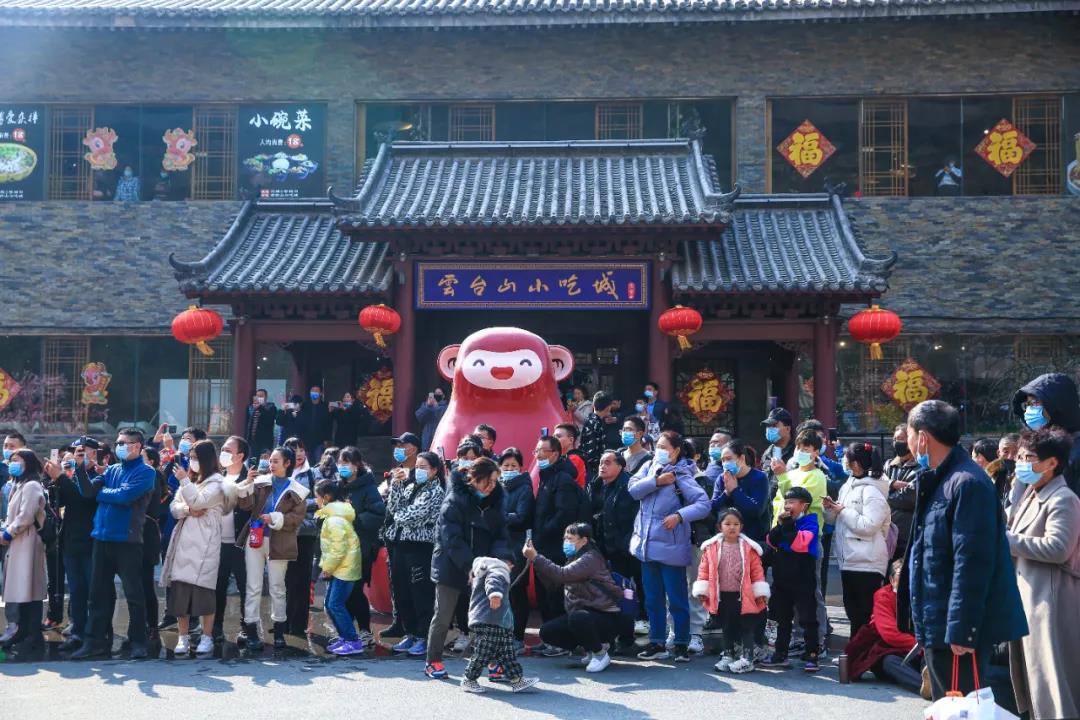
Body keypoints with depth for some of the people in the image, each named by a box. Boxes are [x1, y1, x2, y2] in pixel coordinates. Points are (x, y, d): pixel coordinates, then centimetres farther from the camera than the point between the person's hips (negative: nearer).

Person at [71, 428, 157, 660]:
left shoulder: (145, 472, -5)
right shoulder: (111, 470, 14)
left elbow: (124, 496, -18)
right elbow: (88, 491, 3)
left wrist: (101, 492, -2)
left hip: (127, 540, -6)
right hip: (102, 538, 6)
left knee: (133, 593, 0)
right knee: (98, 592, 9)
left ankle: (138, 642, 9)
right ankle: (96, 641, 16)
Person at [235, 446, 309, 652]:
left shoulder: (297, 491, 1)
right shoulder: (260, 482, 3)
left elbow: (297, 517, -6)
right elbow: (246, 505, -6)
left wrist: (275, 518, -16)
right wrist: (248, 484, -17)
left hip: (278, 543, -1)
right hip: (255, 538, 1)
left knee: (277, 587, 10)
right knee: (253, 587, 3)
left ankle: (279, 631, 21)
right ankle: (251, 631, 7)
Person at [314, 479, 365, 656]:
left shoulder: (335, 520, -20)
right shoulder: (333, 514, 13)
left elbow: (338, 548, -23)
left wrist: (327, 567, -13)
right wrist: (326, 566, 11)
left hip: (344, 568, -10)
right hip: (338, 567, 10)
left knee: (336, 604, -9)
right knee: (330, 604, 12)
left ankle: (353, 641, -3)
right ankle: (345, 638, 20)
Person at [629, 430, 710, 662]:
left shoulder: (682, 476, -11)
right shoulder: (650, 467, 7)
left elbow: (704, 504, -18)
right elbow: (634, 489, -6)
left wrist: (679, 515, -29)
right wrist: (657, 481, -16)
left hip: (670, 547, -6)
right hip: (647, 544, 6)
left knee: (677, 599, 2)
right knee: (652, 599, 13)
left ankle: (682, 645, 13)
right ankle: (657, 644, 23)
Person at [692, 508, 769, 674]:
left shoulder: (748, 548, -5)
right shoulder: (711, 548, -2)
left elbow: (757, 571, -3)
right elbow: (704, 569, 2)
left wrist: (760, 592, -5)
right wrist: (702, 590, -1)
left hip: (743, 596, -2)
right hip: (722, 596, 2)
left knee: (746, 627, 1)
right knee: (727, 627, 14)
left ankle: (747, 659, 6)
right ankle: (728, 657, 24)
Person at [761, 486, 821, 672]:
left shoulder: (810, 523, -10)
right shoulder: (785, 521, 11)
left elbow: (800, 543, -26)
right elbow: (771, 542, 4)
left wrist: (787, 525, -21)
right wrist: (779, 524, -9)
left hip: (803, 580, -8)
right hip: (782, 578, 8)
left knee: (808, 619, -2)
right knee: (783, 618, 14)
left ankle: (811, 656, 3)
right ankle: (780, 655, 23)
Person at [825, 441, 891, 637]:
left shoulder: (871, 491, -12)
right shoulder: (848, 487, 14)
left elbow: (868, 525, -22)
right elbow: (835, 521, 22)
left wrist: (844, 510, -14)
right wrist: (831, 509, 1)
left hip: (867, 563, -9)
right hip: (849, 560, 9)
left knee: (867, 615, -4)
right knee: (852, 611, 17)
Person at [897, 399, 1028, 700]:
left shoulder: (967, 483, -19)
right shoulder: (938, 480, 13)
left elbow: (972, 562, -23)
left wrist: (961, 630, -23)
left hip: (958, 629, -10)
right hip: (938, 626, 10)